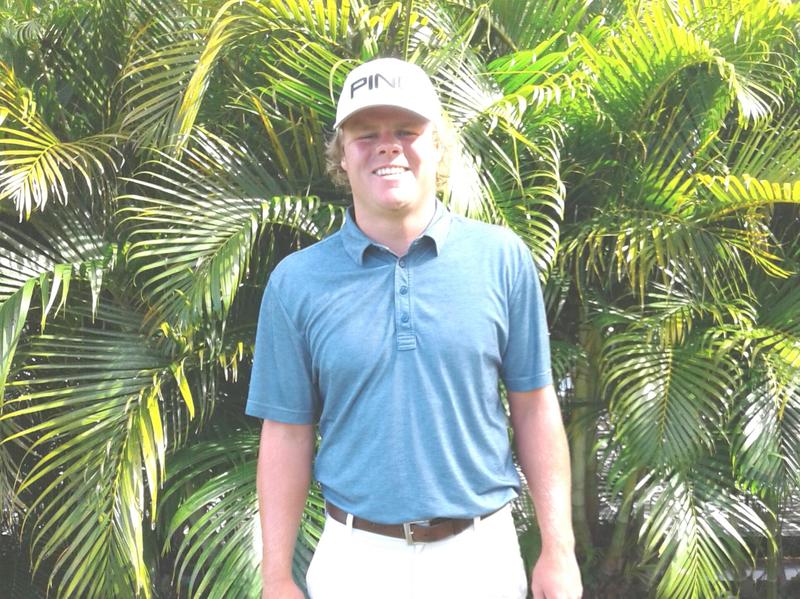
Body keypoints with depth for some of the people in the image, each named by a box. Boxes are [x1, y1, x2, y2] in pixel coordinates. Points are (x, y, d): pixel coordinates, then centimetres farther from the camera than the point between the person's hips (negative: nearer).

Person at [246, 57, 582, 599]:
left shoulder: (502, 257, -4)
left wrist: (558, 550, -1)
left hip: (483, 555, 1)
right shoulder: (296, 282, -4)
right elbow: (288, 433, -1)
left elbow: (534, 407, -1)